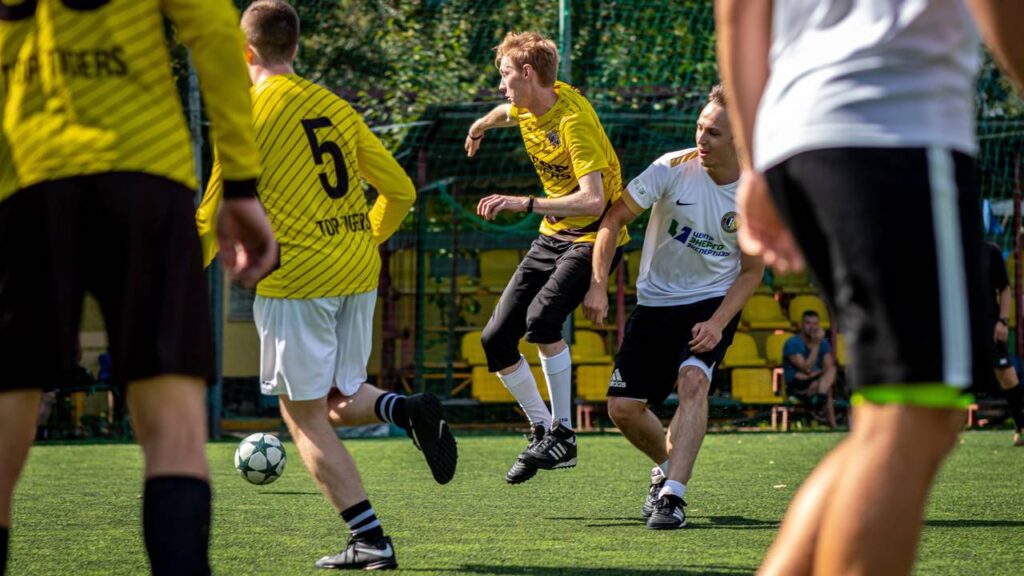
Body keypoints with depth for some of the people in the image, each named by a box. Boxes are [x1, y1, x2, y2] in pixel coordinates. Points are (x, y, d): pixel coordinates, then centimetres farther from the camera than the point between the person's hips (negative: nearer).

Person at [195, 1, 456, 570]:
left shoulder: (247, 113, -6)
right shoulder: (335, 106, 11)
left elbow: (216, 216, -5)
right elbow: (400, 191, 13)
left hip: (294, 282, -6)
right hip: (358, 277, 6)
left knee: (304, 415, 3)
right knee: (339, 401, 20)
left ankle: (369, 539, -6)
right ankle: (408, 409, -12)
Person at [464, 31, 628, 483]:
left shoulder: (574, 120, -26)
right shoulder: (527, 107, 0)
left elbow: (593, 200, -36)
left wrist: (525, 204, -41)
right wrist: (480, 126, 50)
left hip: (592, 237, -9)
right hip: (552, 237, 9)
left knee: (541, 319, -31)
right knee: (496, 339, 0)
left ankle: (562, 434, -18)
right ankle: (542, 430, 15)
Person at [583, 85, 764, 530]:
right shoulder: (673, 168, -16)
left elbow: (751, 271, -3)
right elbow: (614, 219, -7)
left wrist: (717, 323, -17)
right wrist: (598, 286, -17)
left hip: (715, 301, -2)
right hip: (656, 301, 2)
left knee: (692, 379, -30)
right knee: (622, 408, -1)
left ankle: (672, 496, -29)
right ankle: (668, 466, 31)